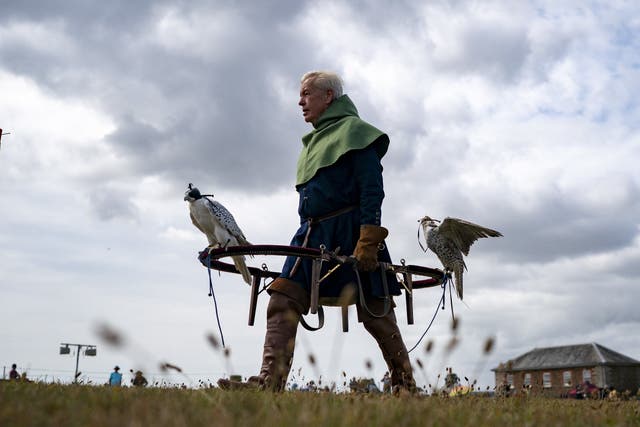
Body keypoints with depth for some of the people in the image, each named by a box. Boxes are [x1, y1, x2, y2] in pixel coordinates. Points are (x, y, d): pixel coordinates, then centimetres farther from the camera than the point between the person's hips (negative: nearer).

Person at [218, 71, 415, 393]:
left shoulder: (352, 130, -2)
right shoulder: (314, 141, 24)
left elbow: (372, 190, -11)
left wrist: (368, 241, -21)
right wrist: (309, 235, 24)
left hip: (350, 233, -8)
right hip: (313, 233, 8)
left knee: (375, 313, -1)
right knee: (282, 302, -7)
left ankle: (405, 384, 13)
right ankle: (269, 382, -11)